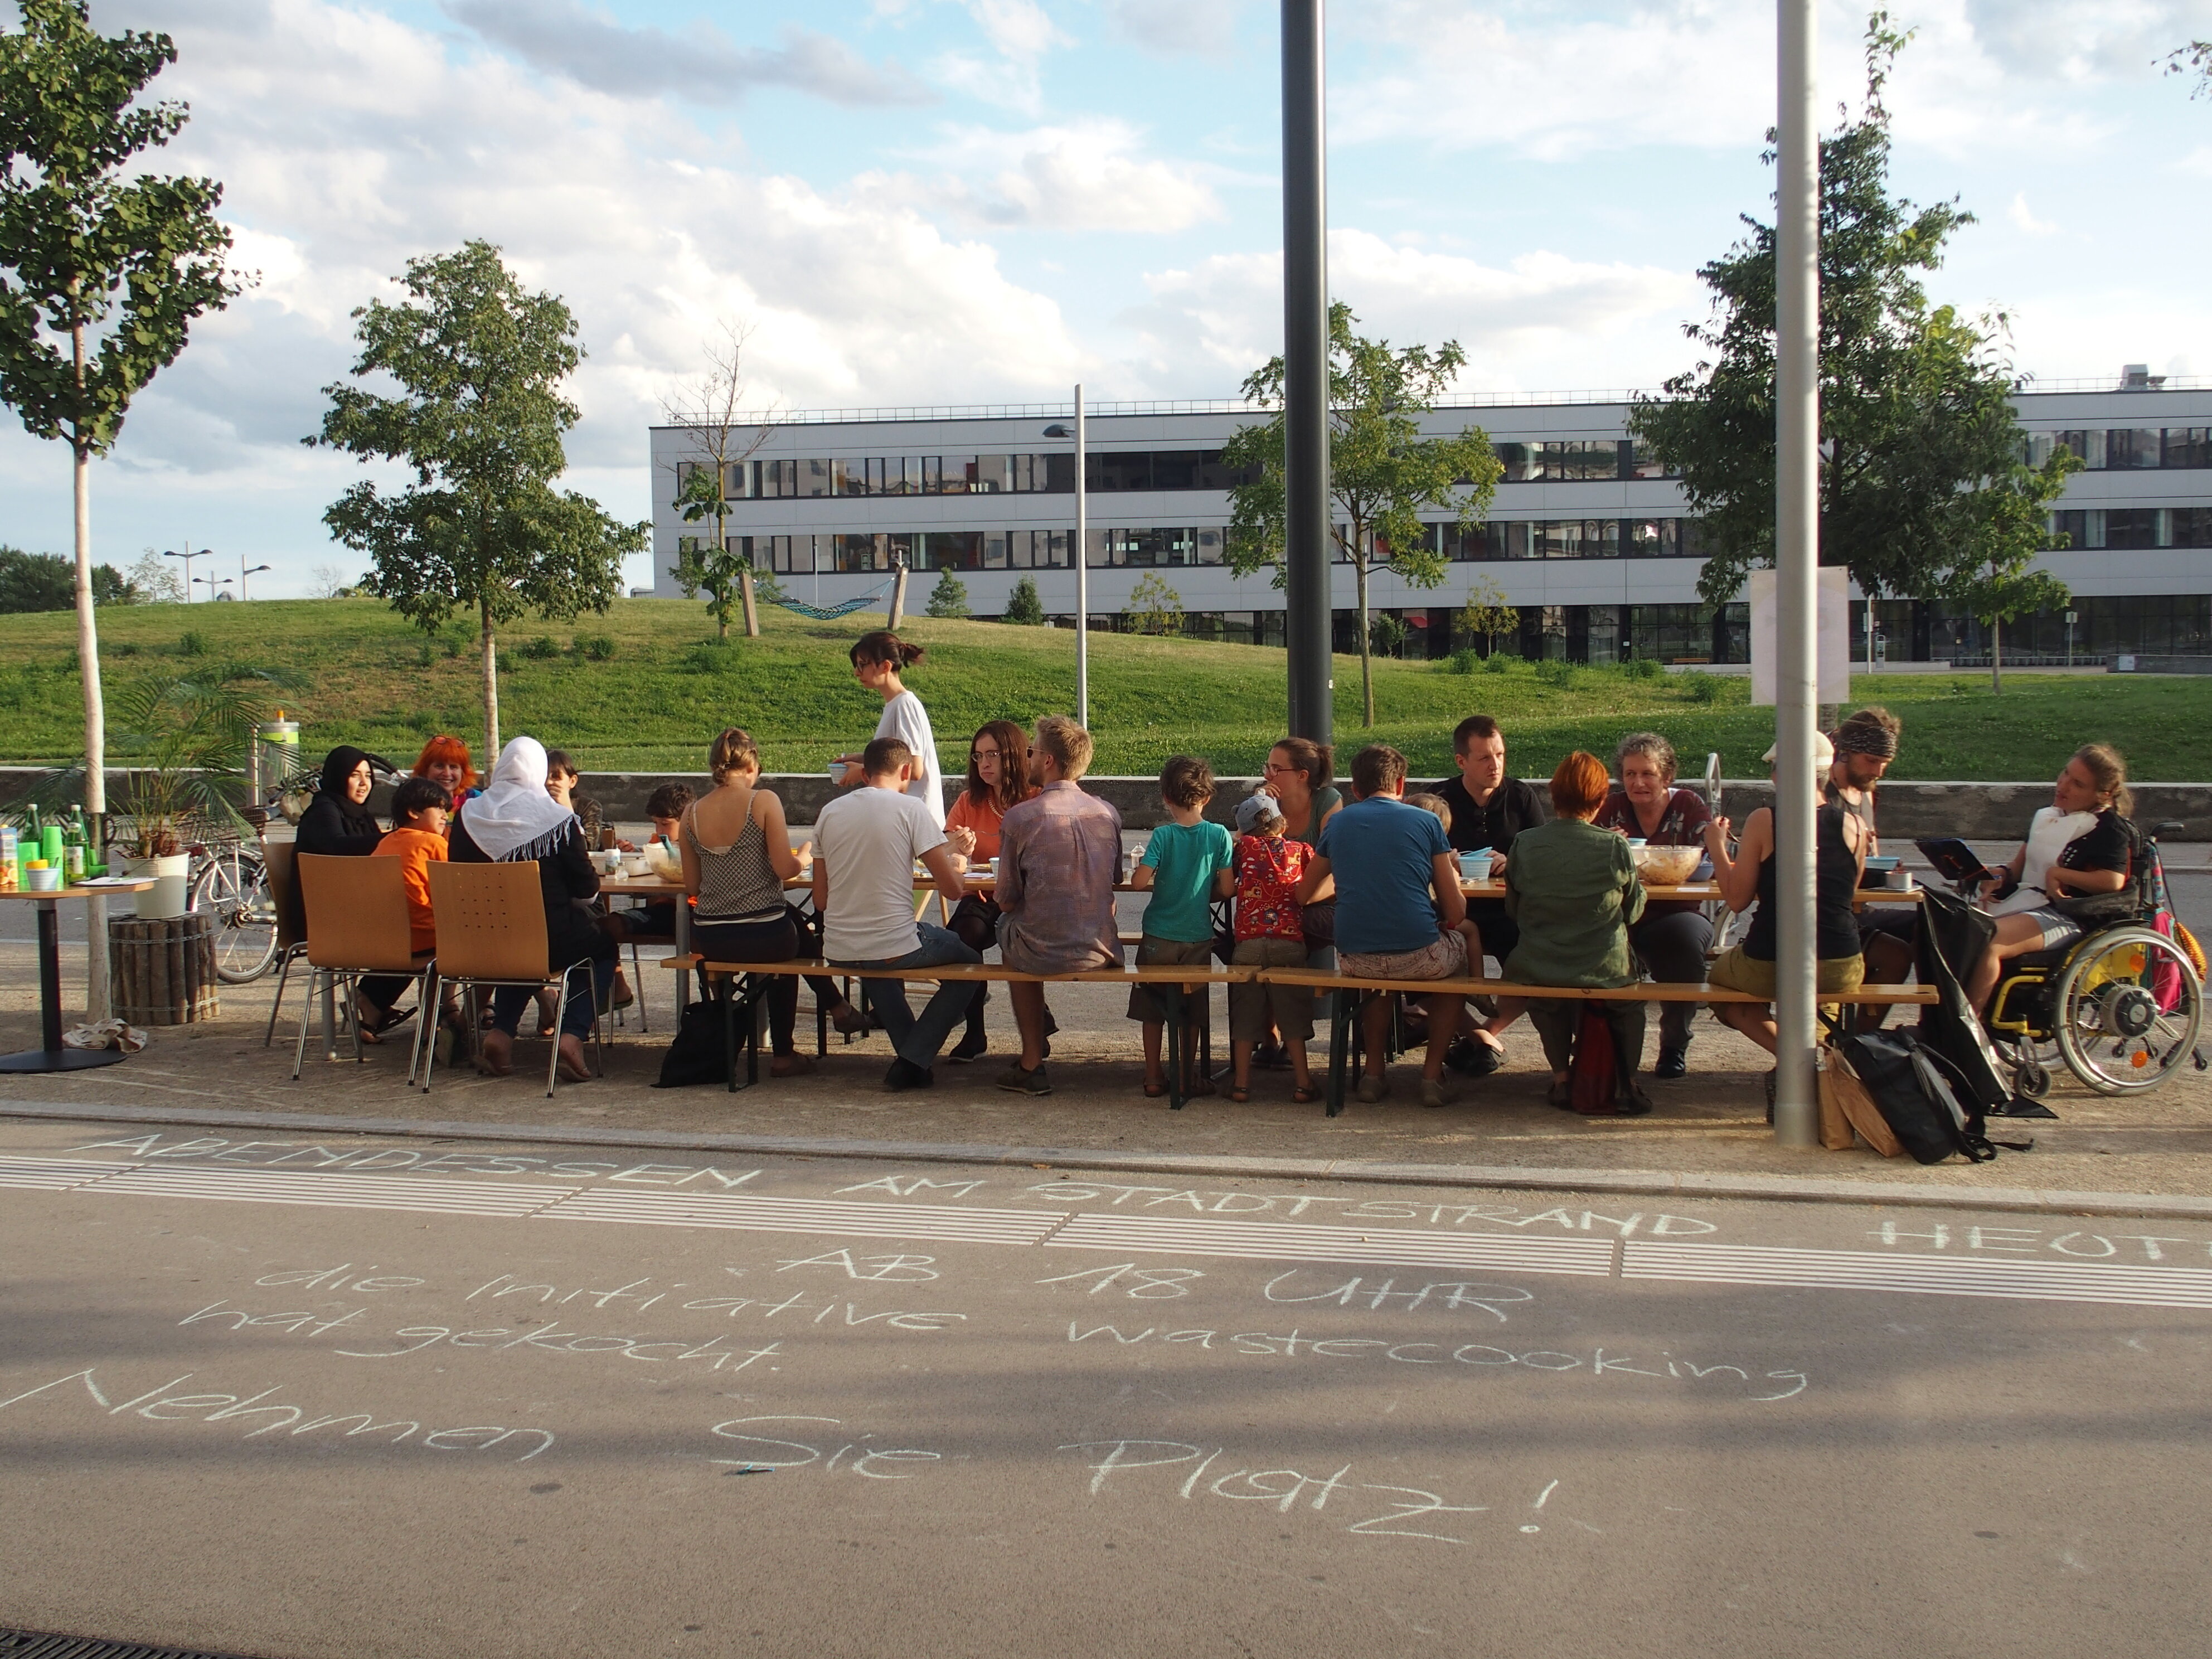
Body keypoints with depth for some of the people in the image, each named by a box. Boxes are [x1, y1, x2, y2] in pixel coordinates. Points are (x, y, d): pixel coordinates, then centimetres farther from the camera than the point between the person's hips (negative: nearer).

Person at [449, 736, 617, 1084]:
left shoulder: (468, 817, -1)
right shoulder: (557, 818, -11)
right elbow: (587, 888, -8)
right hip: (551, 943, -4)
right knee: (604, 947, 25)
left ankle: (501, 1032, 16)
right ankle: (571, 1034, 3)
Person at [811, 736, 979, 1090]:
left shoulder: (830, 812, 6)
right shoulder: (910, 808, -7)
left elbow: (821, 901, 10)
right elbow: (953, 889, -10)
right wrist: (954, 863, 13)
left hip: (838, 952, 5)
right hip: (894, 947, -5)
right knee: (969, 962, 23)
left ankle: (912, 1055, 36)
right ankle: (913, 1059, 10)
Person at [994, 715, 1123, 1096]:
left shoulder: (1018, 817, -10)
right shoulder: (1109, 814, 3)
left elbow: (1007, 900, -3)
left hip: (1042, 954, -4)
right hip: (1100, 951, 4)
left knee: (1007, 923, 28)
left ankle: (1032, 1064, 31)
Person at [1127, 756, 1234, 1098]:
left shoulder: (1163, 836, -10)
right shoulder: (1219, 836, -7)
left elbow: (1138, 882, -16)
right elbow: (1226, 890, -6)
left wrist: (1160, 884, 6)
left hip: (1158, 935, -1)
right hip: (1198, 938, 1)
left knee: (1152, 1011, 12)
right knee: (1192, 1011, 14)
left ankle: (1154, 1078, 16)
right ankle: (1187, 1078, 19)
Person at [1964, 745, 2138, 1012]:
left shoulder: (2108, 828, -5)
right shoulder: (2046, 816, 18)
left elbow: (2113, 881, -19)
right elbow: (2020, 863, 23)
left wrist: (2057, 873, -13)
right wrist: (2000, 876, 0)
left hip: (2066, 917, -8)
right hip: (2027, 902, 8)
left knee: (1987, 941, -33)